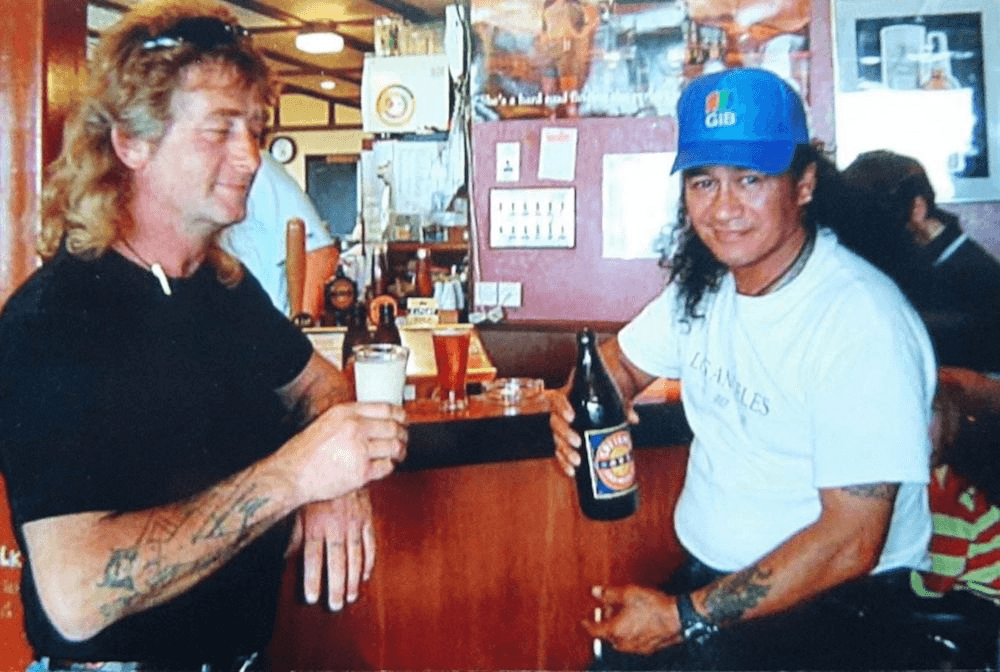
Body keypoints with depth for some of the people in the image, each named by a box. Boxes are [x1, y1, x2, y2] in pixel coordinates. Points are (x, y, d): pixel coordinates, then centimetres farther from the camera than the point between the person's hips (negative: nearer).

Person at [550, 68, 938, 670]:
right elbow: (625, 360, 16)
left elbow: (850, 545, -22)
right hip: (704, 573, 7)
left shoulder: (865, 321, -21)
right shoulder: (703, 286, 1)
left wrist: (686, 617, -20)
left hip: (833, 603, -6)